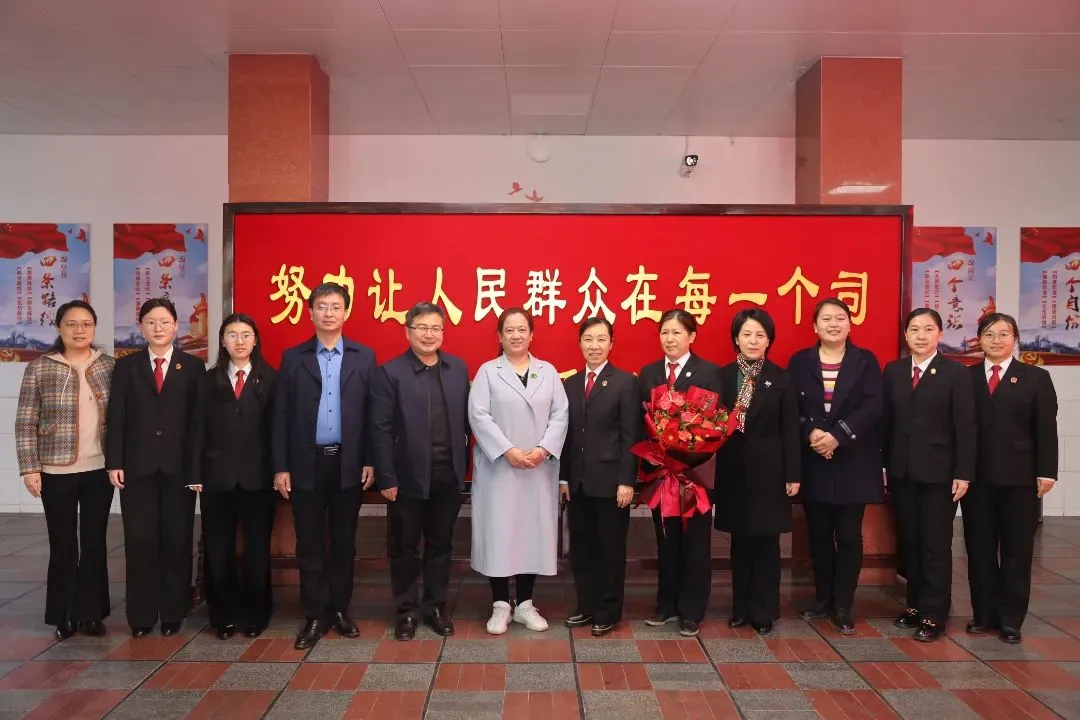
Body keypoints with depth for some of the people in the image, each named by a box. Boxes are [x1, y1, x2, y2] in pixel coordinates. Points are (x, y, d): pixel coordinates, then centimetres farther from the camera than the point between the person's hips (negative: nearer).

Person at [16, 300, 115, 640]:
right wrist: (29, 468, -9)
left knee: (95, 542, 8)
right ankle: (65, 615, 21)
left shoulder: (108, 366, 3)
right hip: (57, 471, -2)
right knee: (63, 544, 7)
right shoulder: (40, 367, -3)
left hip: (100, 470, 2)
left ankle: (91, 612, 20)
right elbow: (25, 423, -3)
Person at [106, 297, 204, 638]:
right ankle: (141, 615, 16)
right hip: (137, 466, 1)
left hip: (180, 466, -1)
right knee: (140, 540, 4)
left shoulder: (193, 366, 5)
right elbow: (116, 418, 4)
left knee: (177, 540, 5)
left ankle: (173, 613, 17)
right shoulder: (126, 366, 9)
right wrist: (114, 462, -5)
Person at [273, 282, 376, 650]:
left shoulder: (364, 357, 4)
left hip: (349, 462, 0)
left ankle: (340, 610, 24)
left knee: (344, 542, 10)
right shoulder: (293, 357, 4)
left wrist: (370, 461, -3)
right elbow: (281, 416, 2)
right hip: (306, 463, 0)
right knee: (309, 544, 6)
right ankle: (316, 615, 18)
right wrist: (280, 466, -3)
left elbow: (372, 412, 2)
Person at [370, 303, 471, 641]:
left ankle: (436, 607, 29)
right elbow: (380, 429, -8)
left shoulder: (458, 368, 5)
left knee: (440, 544, 14)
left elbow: (466, 420, 6)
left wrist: (465, 466, 3)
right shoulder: (390, 372, -7)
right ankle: (407, 610, 26)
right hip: (408, 476, -3)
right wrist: (386, 478, -11)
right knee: (405, 547, 10)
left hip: (448, 475, 3)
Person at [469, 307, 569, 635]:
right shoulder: (487, 371, 2)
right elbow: (478, 416, -8)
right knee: (498, 532, 0)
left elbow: (560, 415, 2)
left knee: (534, 531, 6)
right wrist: (508, 451, -16)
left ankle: (525, 604, 19)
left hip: (540, 468, 2)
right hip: (498, 467, -2)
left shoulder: (548, 371, 9)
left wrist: (543, 449, -12)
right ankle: (500, 605, 13)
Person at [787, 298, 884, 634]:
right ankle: (823, 599, 24)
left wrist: (837, 436, -20)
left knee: (849, 535, 4)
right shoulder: (799, 362, 5)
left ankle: (843, 606, 14)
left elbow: (872, 407, -10)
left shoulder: (866, 361, 2)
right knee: (819, 534, 10)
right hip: (813, 462, 1)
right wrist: (811, 433, -18)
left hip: (853, 462, -1)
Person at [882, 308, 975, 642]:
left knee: (936, 545, 3)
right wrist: (882, 465, 3)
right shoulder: (893, 371, 7)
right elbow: (886, 421, 7)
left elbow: (965, 427, -6)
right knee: (909, 542, 11)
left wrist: (963, 473, -10)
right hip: (901, 471, 4)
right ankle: (915, 605, 23)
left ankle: (933, 614, 13)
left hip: (939, 472, -4)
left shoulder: (956, 373, -4)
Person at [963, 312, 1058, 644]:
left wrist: (1046, 472, -7)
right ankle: (984, 614, 20)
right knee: (979, 549, 7)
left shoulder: (1036, 378, 5)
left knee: (1016, 551, 6)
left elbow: (1046, 429, 0)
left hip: (1019, 477, -1)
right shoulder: (966, 377, 6)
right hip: (976, 477, 1)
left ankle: (1011, 620, 17)